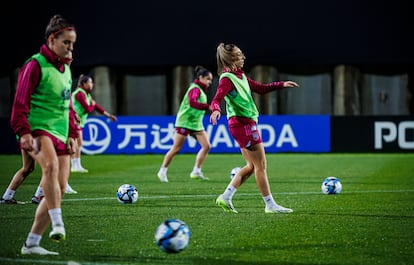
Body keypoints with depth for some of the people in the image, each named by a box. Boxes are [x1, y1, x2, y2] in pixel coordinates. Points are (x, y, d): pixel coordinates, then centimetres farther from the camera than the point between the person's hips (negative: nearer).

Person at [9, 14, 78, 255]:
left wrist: (72, 134, 19)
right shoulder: (36, 65, -8)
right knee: (51, 165, -37)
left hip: (60, 134, 8)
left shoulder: (66, 68, 17)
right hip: (38, 130, -8)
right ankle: (58, 224, -41)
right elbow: (20, 102, -11)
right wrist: (24, 132, -20)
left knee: (59, 189, 1)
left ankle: (31, 243, 8)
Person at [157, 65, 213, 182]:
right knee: (176, 149, -3)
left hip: (196, 123, 9)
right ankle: (162, 171, 9)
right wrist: (208, 107, -42)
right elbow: (192, 103, -35)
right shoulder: (195, 89, -17)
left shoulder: (201, 90, 13)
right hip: (185, 121, -9)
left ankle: (196, 171, 2)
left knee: (206, 146, -3)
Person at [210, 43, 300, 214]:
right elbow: (217, 99, -26)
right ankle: (270, 205, 2)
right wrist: (216, 109, -47)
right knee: (260, 165, -4)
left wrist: (281, 85, 20)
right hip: (242, 124, -10)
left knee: (252, 166, 13)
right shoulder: (227, 79, -13)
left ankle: (225, 198, 12)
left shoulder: (241, 76, 15)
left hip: (247, 124, 10)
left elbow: (261, 88, 25)